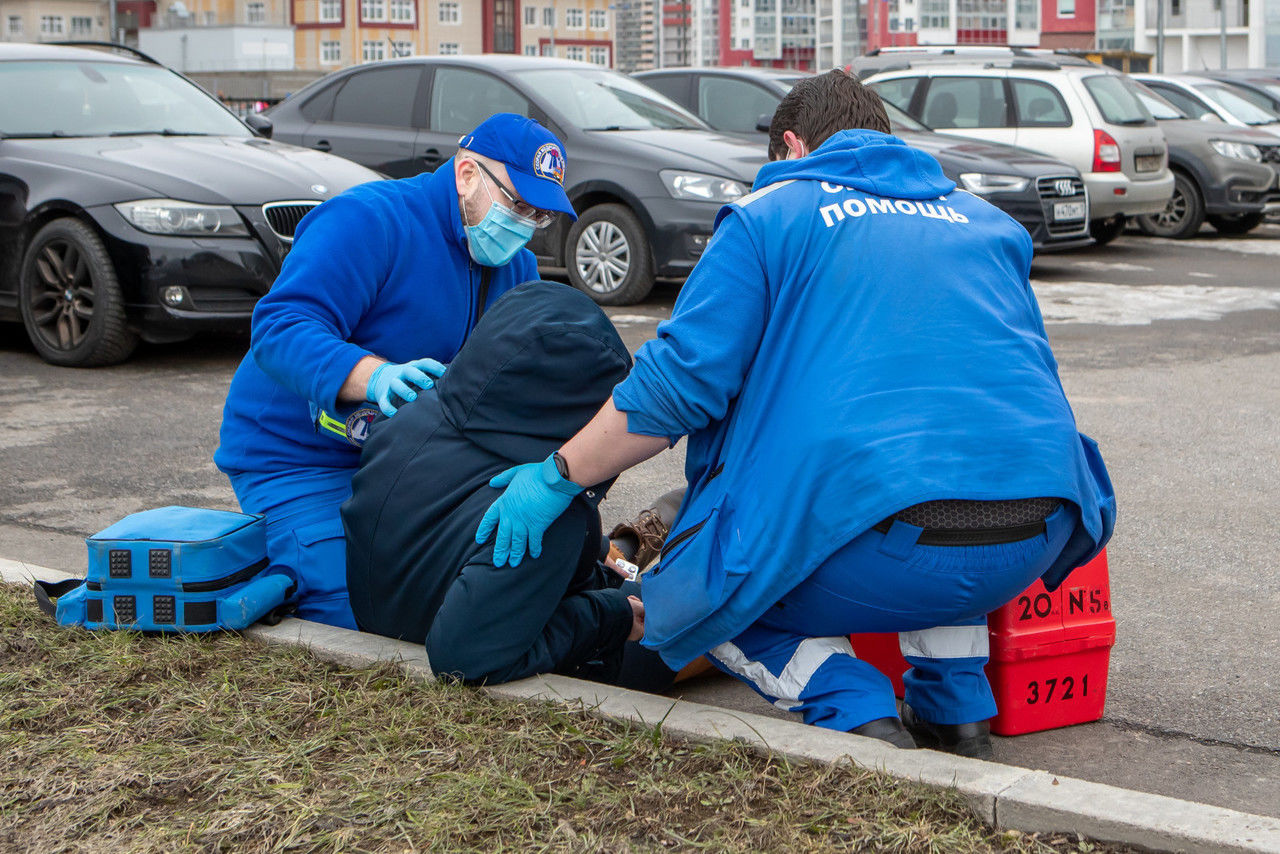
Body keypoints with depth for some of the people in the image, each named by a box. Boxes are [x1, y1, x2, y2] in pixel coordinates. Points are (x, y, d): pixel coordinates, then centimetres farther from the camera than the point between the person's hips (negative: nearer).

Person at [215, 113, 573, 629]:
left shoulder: (517, 269, 7)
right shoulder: (365, 222, -20)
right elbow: (281, 327, -31)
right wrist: (374, 375, -49)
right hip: (298, 460, -8)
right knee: (357, 618, -21)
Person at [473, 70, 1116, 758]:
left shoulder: (770, 213, 11)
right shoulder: (988, 221, 26)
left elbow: (681, 378, 0)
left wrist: (559, 476, 8)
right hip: (1039, 541, 5)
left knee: (693, 596, 21)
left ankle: (851, 708, -5)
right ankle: (957, 708, 24)